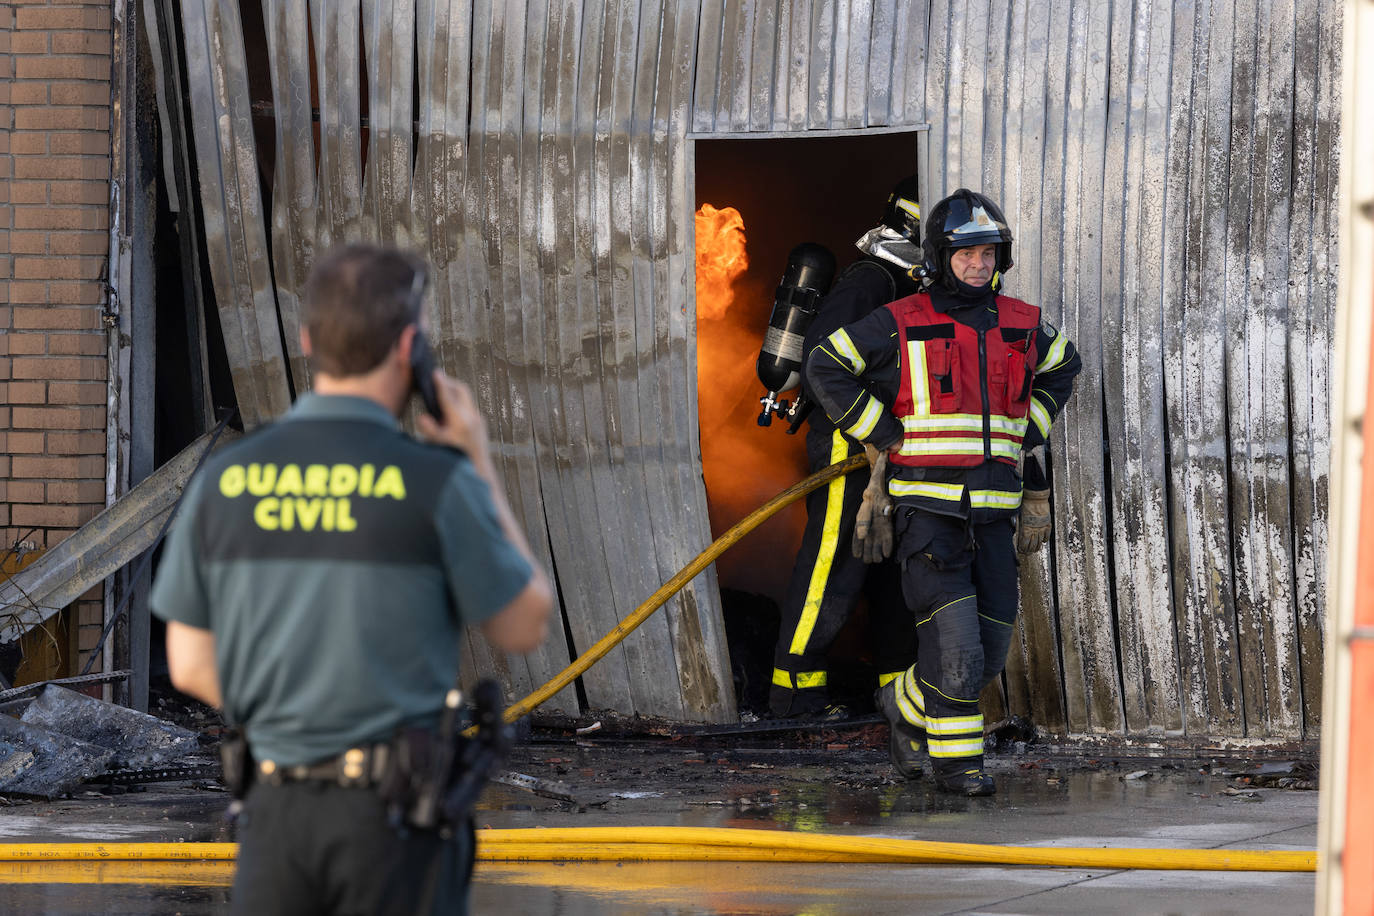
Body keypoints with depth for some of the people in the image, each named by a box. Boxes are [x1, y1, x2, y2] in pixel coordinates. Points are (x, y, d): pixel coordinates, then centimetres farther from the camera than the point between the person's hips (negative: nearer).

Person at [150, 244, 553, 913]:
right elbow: (524, 627, 3)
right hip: (398, 813, -3)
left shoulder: (224, 480, 1)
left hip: (278, 805, 4)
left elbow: (191, 665, 7)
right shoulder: (435, 484, -11)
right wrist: (481, 466, 7)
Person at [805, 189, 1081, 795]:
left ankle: (906, 705, 29)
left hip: (992, 511, 5)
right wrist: (883, 434, -4)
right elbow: (825, 368, 1)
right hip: (926, 506, -5)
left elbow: (1063, 366, 31)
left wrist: (1030, 429, 17)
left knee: (987, 652, 3)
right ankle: (956, 759, 3)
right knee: (953, 641, -15)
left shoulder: (1023, 325, 10)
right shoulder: (901, 325, -4)